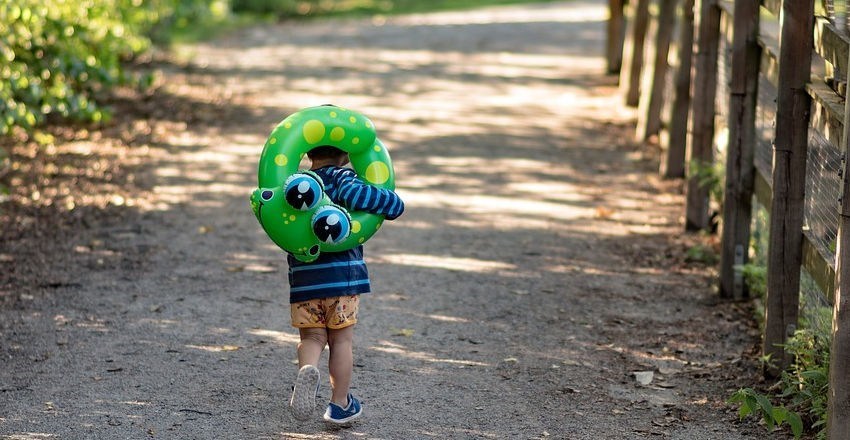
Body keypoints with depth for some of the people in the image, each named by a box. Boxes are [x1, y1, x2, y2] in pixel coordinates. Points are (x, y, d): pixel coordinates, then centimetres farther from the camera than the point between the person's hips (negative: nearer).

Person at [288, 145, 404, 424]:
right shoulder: (341, 177, -5)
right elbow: (353, 194, -26)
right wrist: (392, 203, -14)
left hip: (303, 277, 3)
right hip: (342, 275, -3)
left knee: (312, 337, 10)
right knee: (341, 340, 9)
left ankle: (307, 370, -23)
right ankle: (340, 403, 17)